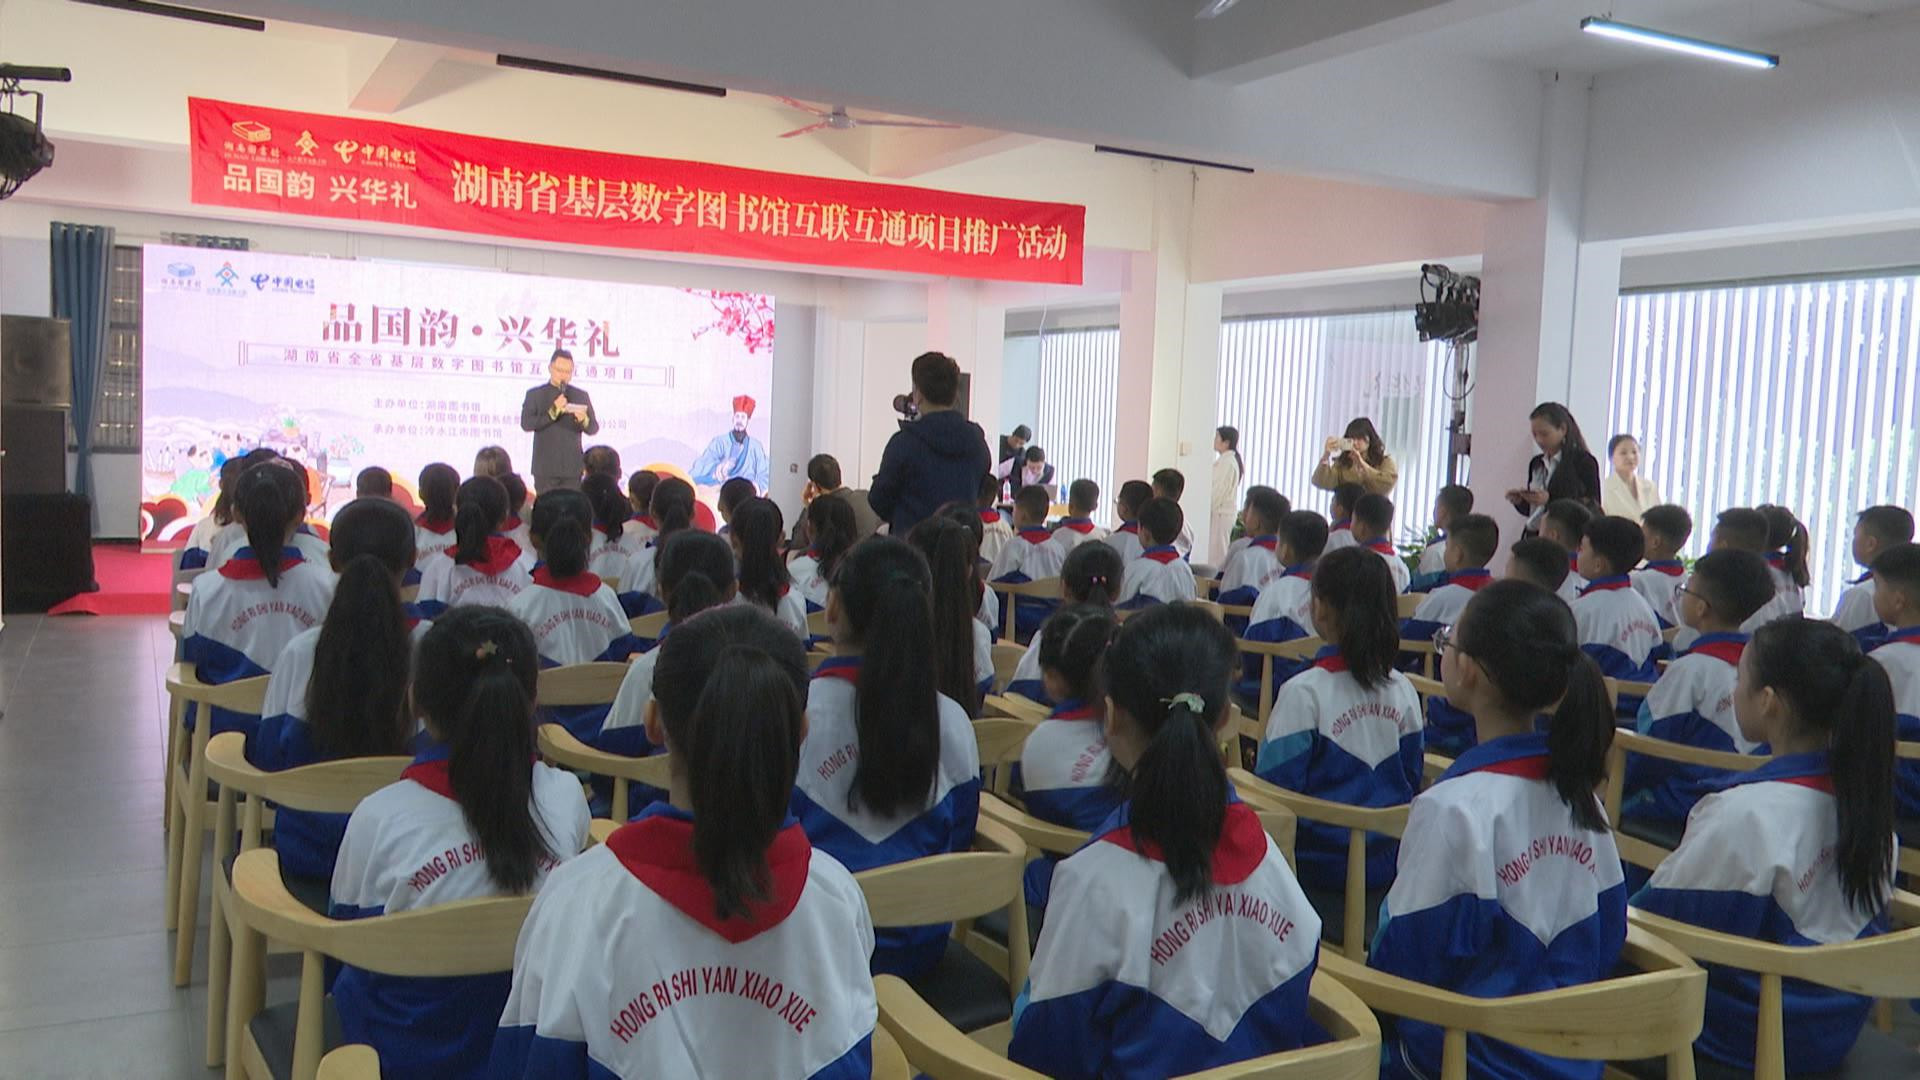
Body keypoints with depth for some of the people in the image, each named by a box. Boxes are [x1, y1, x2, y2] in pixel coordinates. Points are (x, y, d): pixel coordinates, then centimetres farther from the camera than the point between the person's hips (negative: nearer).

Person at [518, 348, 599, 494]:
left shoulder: (581, 395, 11)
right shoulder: (535, 394, 6)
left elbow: (594, 429, 9)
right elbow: (525, 424, -7)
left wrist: (584, 420, -14)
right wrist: (553, 412, -18)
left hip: (572, 468, 1)